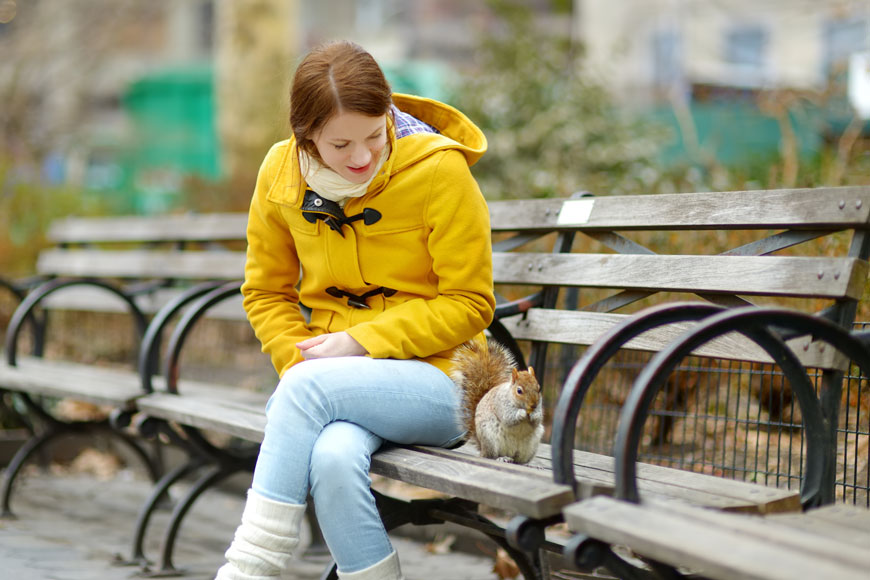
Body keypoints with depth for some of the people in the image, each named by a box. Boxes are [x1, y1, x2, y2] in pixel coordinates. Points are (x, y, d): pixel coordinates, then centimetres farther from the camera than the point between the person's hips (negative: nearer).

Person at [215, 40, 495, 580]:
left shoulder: (439, 170, -10)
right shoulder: (280, 175, 2)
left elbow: (470, 305, -7)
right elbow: (267, 293, 14)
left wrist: (361, 342, -14)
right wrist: (301, 358, -5)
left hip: (434, 378, -3)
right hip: (335, 379, 3)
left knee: (309, 387, -32)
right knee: (333, 458, -33)